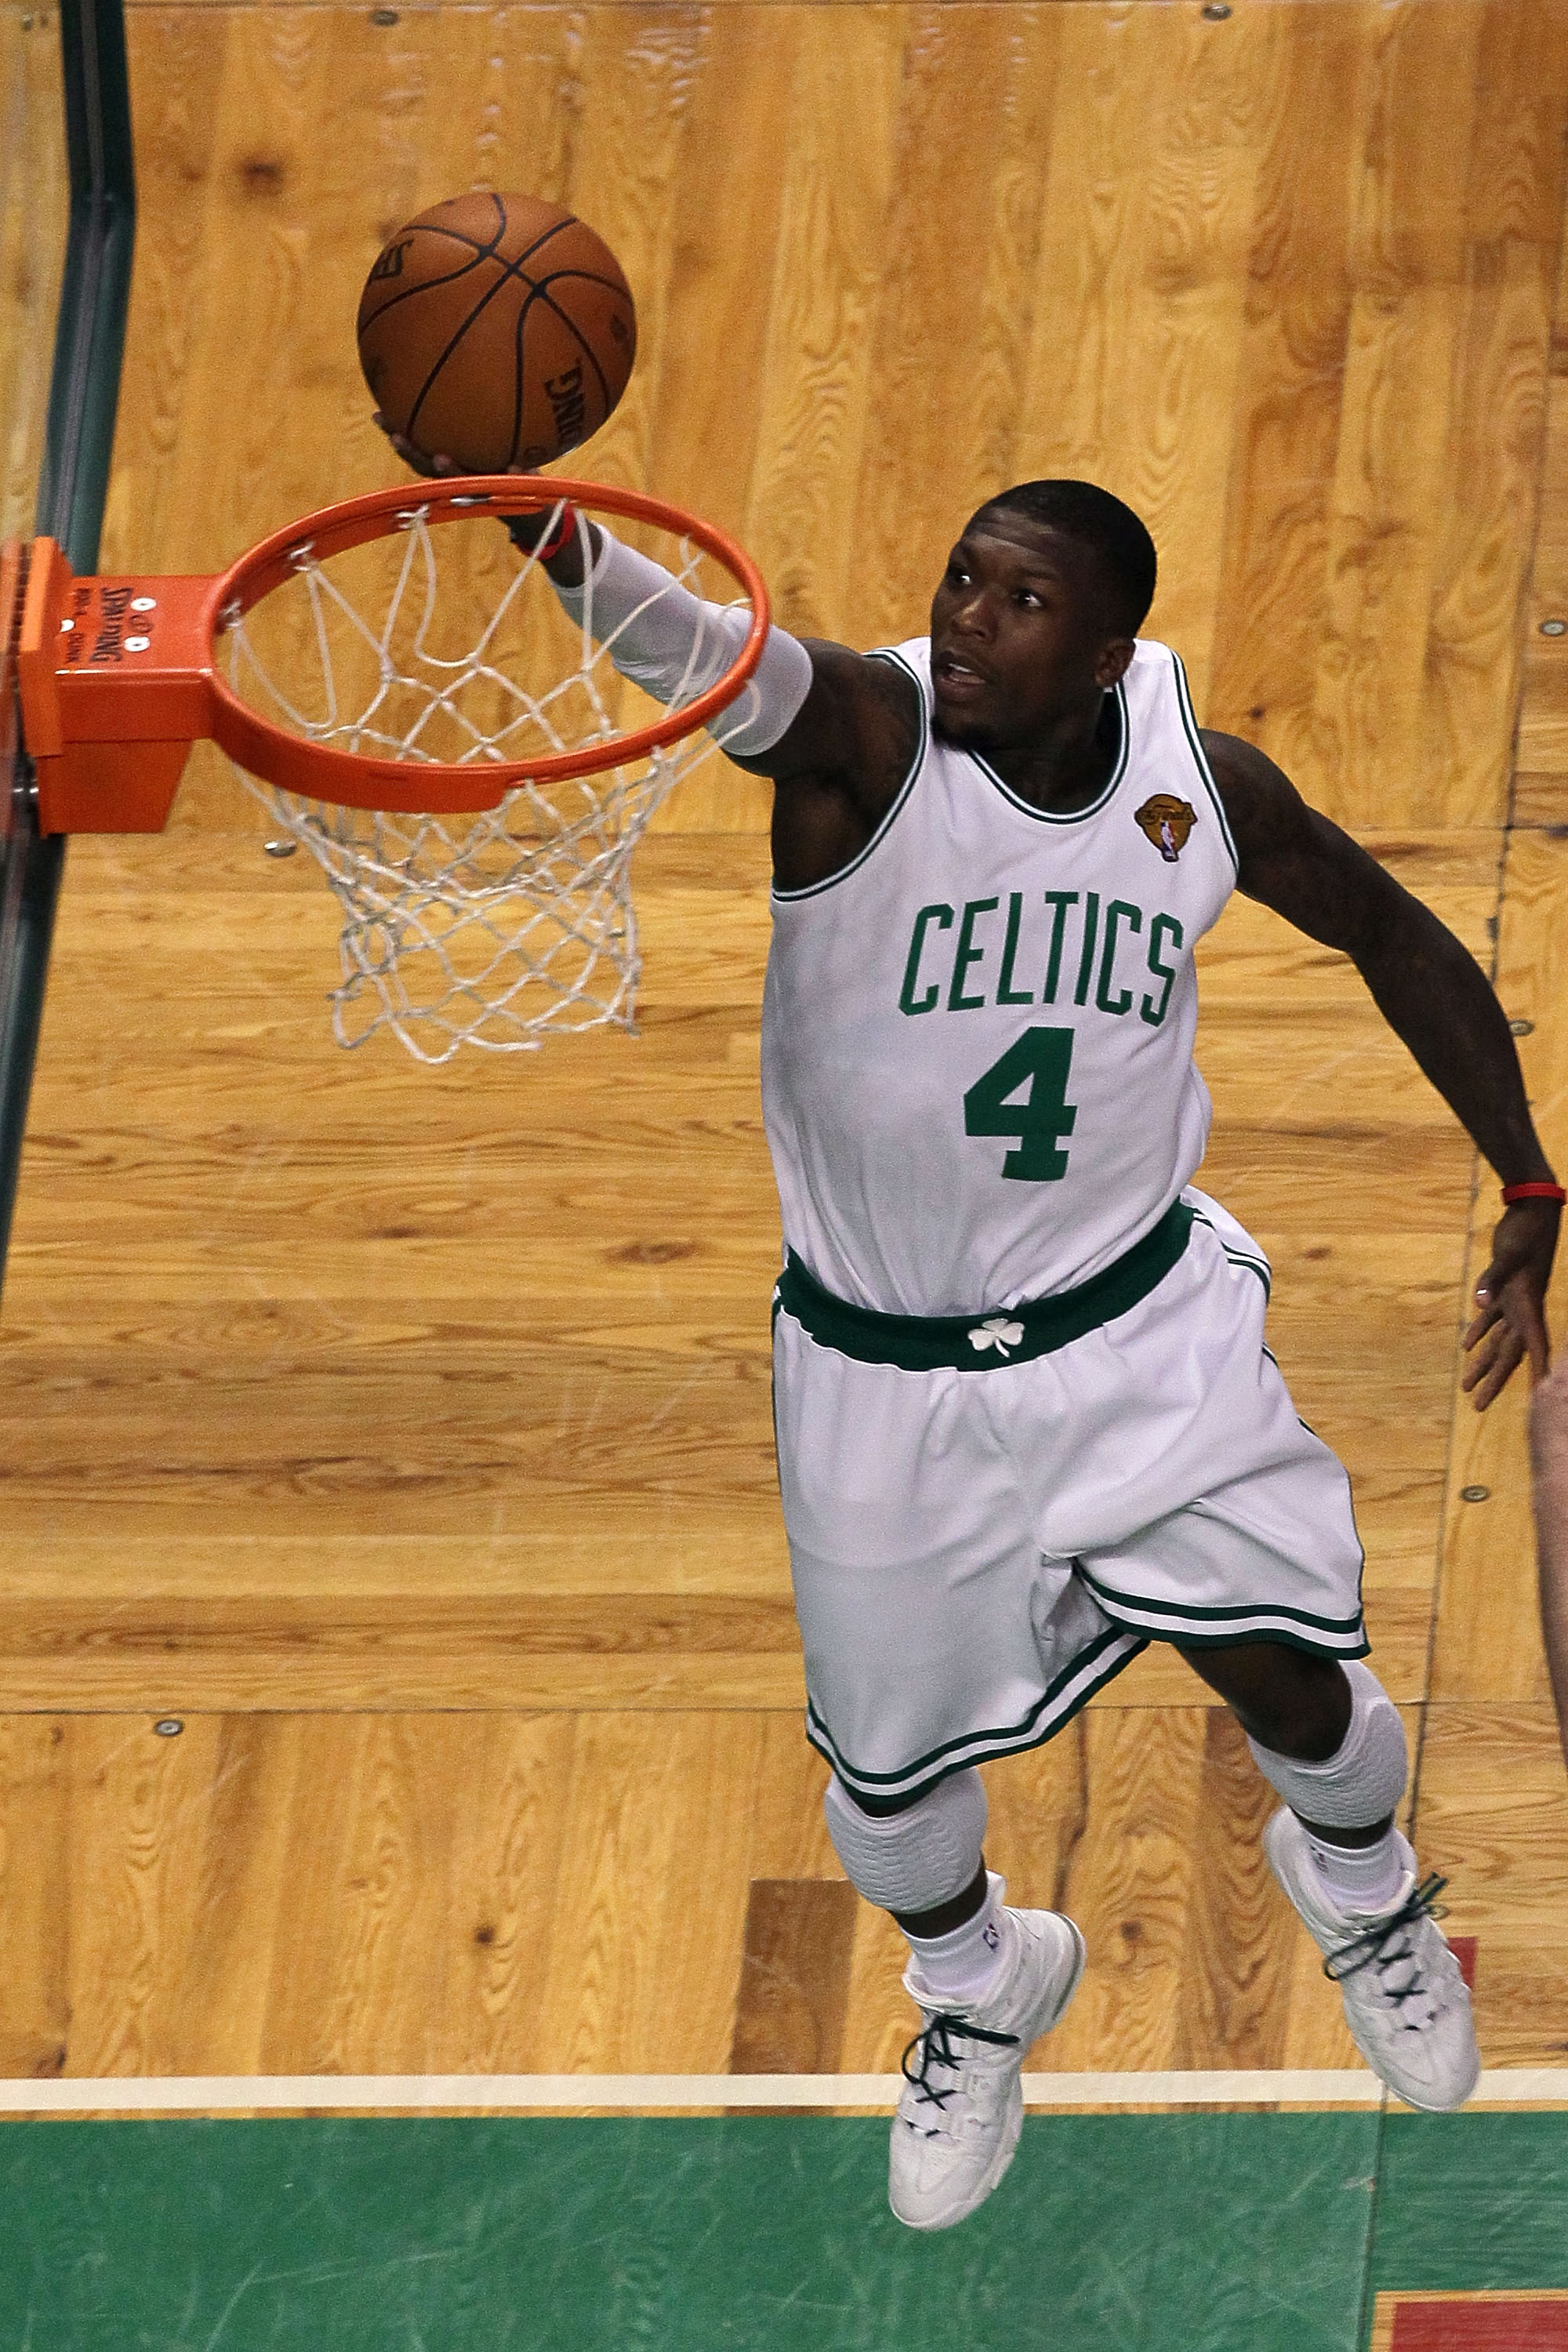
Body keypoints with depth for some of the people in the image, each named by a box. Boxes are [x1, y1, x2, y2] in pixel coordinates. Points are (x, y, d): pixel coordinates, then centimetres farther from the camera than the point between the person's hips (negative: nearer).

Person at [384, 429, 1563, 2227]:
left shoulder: (1203, 782, -11)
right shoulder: (863, 734, -24)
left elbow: (1392, 937, 8)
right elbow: (686, 647, -46)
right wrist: (528, 520, -68)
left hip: (1145, 1324, 1)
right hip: (884, 1371, -1)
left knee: (1287, 1679, -3)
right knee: (893, 1788, 10)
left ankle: (1359, 1892, 37)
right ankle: (979, 1988, 48)